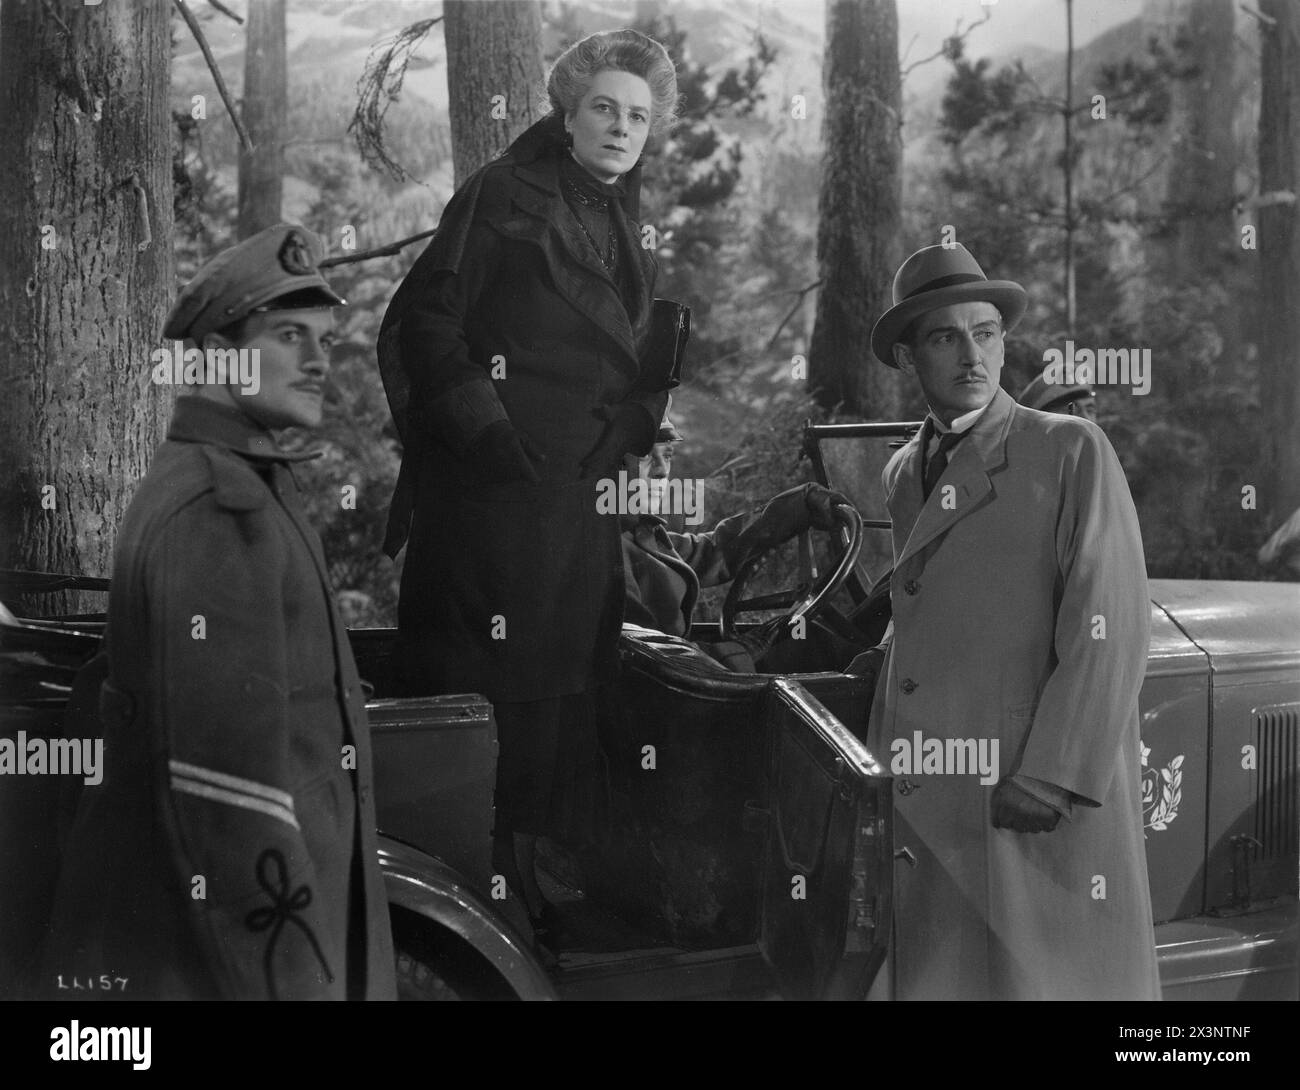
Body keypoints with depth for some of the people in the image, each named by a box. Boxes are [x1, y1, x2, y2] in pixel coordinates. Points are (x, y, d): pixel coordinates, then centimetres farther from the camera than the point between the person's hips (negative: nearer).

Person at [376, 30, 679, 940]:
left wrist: (630, 431, 10)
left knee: (564, 689, 8)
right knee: (480, 689, -4)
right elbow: (424, 323, -10)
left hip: (581, 501, 7)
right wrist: (485, 427, -17)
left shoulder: (625, 226, 18)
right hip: (489, 495, -7)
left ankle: (523, 873, 19)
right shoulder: (503, 197, -4)